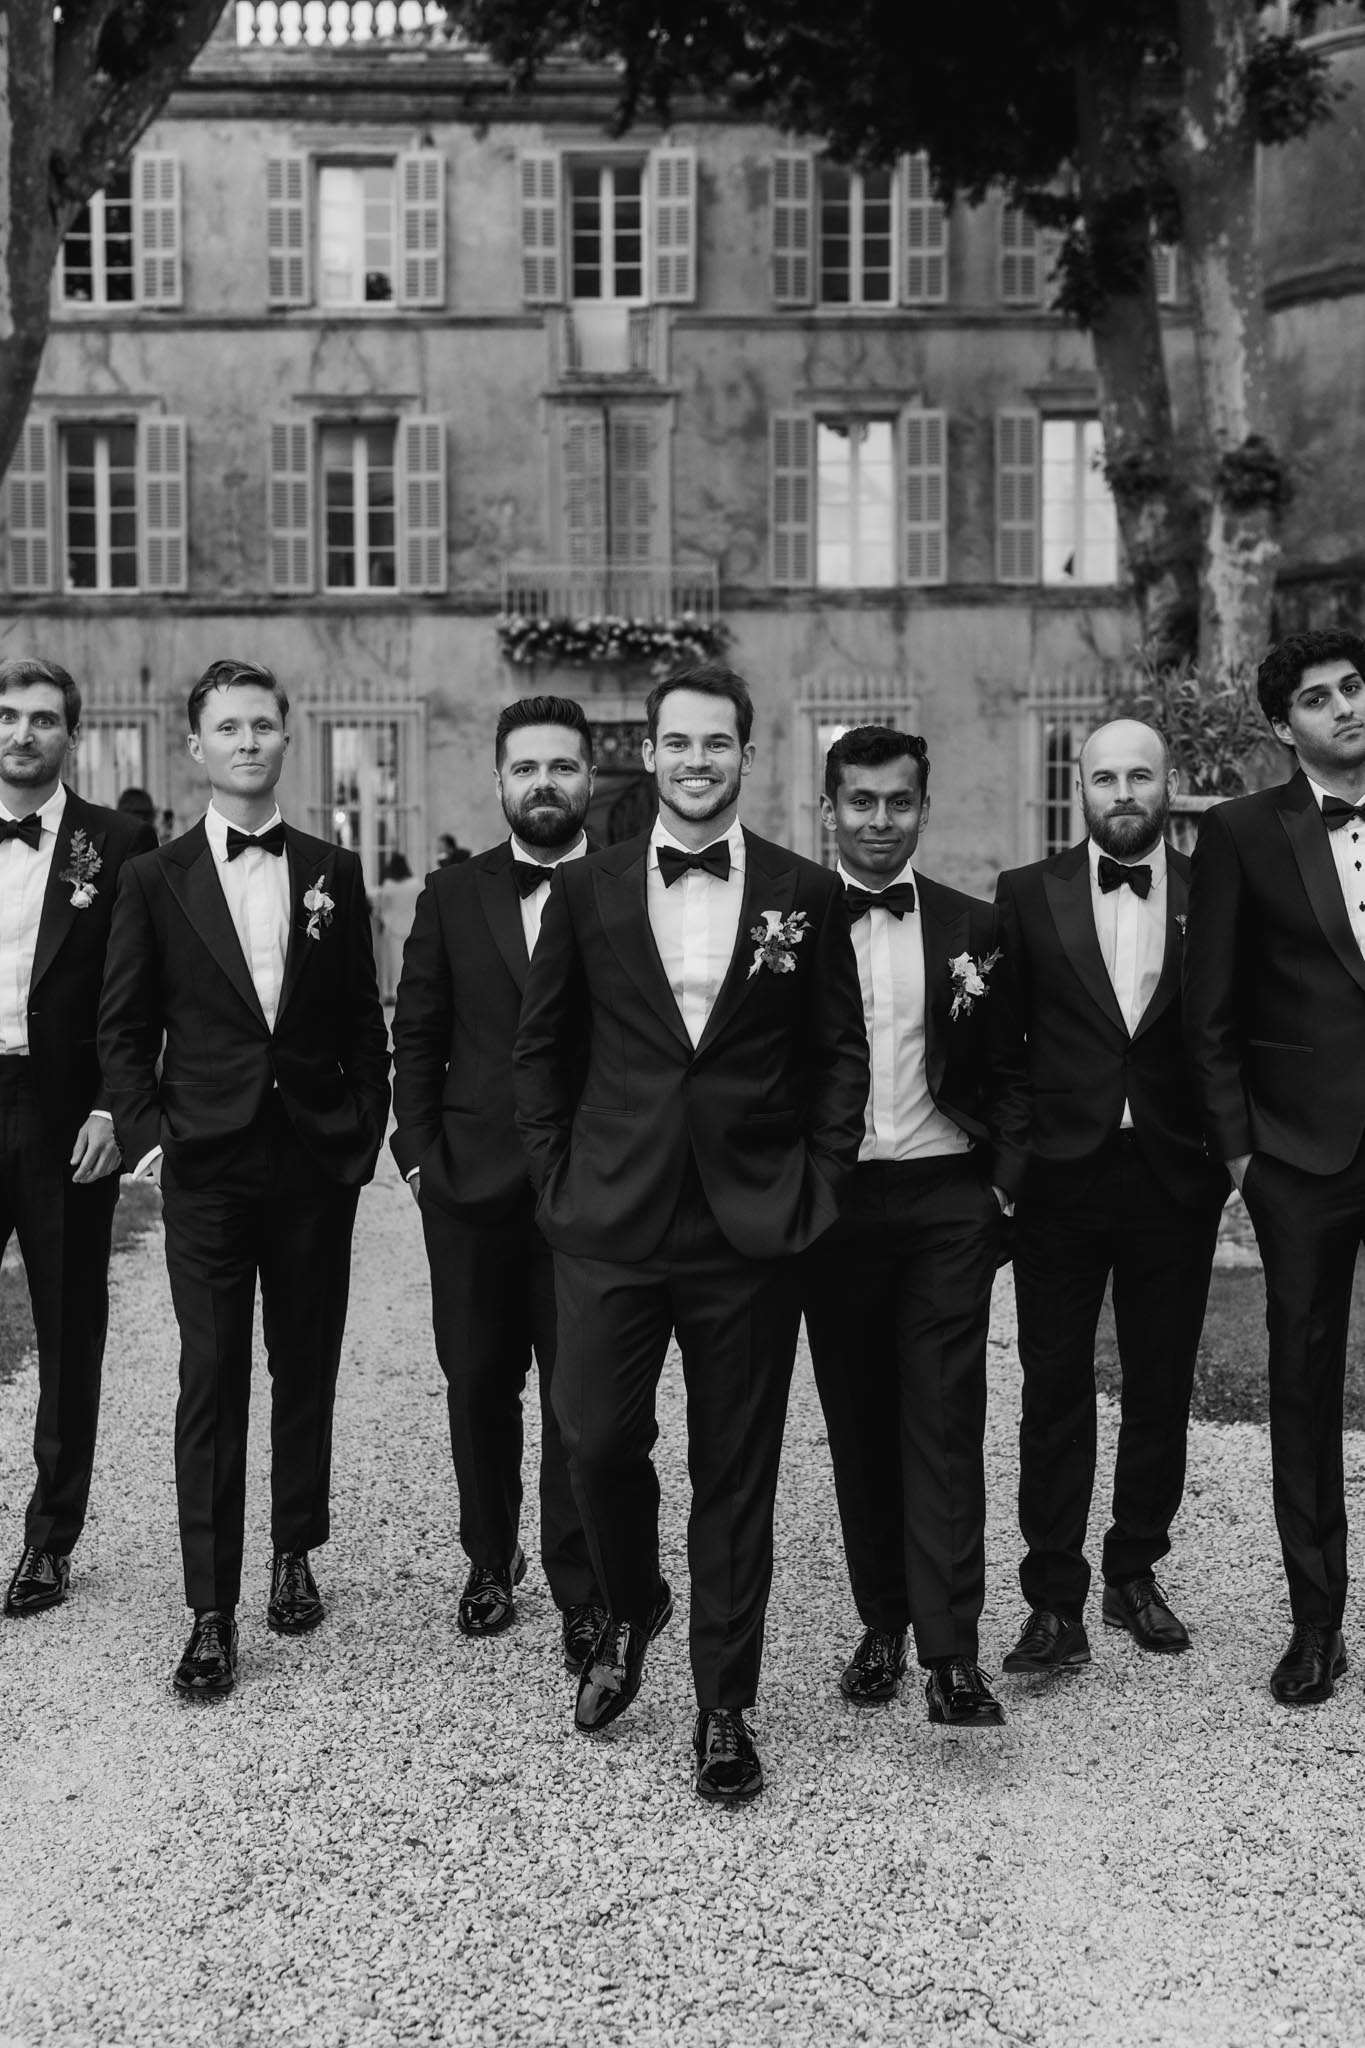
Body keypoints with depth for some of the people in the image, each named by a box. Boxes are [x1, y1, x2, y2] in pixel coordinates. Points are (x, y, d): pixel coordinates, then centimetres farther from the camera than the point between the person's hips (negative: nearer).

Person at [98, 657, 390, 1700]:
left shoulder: (334, 873, 6)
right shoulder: (156, 880, 2)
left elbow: (364, 1022, 9)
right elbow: (124, 1027, 6)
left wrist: (365, 1133, 3)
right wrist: (144, 1131, -3)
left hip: (316, 1163, 2)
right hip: (206, 1168, -2)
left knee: (307, 1368, 11)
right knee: (210, 1380, -2)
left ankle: (295, 1554, 29)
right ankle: (211, 1613, 2)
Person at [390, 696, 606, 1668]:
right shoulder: (452, 896, 8)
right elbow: (417, 1034, 9)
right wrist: (417, 1150, 1)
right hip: (472, 1184, 3)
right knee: (478, 1382, 12)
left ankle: (582, 1589, 10)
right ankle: (491, 1560, 29)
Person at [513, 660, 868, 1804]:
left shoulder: (806, 895, 4)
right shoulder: (587, 891, 6)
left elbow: (841, 1055, 7)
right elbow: (542, 1048, 11)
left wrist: (818, 1186, 0)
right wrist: (561, 1177, 5)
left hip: (750, 1231, 0)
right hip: (611, 1225, 1)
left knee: (737, 1475, 5)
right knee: (597, 1436, -3)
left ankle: (726, 1710, 19)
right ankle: (631, 1612, 30)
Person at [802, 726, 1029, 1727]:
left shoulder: (974, 928, 6)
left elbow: (1007, 1074, 9)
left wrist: (1006, 1183, -2)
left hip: (946, 1203, 0)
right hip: (834, 1204, 1)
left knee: (944, 1420, -5)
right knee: (858, 1422, 8)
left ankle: (953, 1653, -3)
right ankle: (882, 1626, 20)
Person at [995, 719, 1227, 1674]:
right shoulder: (1027, 895, 3)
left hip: (1175, 1178, 1)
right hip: (1060, 1175, -1)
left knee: (1162, 1388, 11)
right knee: (1055, 1391, 2)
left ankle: (1137, 1572, 27)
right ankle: (1055, 1601, 8)